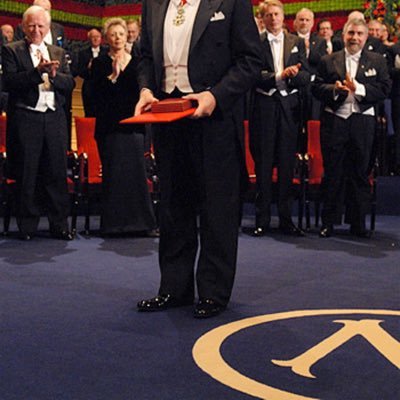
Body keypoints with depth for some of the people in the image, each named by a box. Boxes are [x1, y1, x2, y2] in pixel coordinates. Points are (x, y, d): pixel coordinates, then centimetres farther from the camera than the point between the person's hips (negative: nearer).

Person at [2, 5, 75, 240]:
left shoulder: (59, 53, 16)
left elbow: (70, 84, 8)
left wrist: (54, 74, -11)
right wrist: (37, 71, -19)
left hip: (54, 118, 3)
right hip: (25, 118, -3)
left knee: (57, 172, 4)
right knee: (27, 175, 2)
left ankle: (60, 225, 11)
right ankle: (28, 226, 11)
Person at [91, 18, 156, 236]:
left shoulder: (136, 62, 11)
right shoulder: (100, 63, 4)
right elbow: (96, 92, -6)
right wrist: (113, 76, -14)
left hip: (133, 125, 2)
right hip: (110, 126, -2)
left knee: (135, 171, 0)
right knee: (113, 173, -3)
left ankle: (137, 220, 8)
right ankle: (114, 222, 3)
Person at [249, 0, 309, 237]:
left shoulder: (297, 43, 10)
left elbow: (306, 77, 4)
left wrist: (292, 75, -16)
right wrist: (279, 76, -21)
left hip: (290, 107, 2)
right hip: (264, 107, -2)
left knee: (287, 164, 6)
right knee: (263, 164, 2)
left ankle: (287, 219, 13)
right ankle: (262, 220, 10)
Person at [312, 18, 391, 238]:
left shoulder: (377, 61, 8)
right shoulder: (328, 61, 10)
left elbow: (384, 89, -1)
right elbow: (316, 87, 3)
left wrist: (359, 88, -14)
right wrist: (334, 89, -15)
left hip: (363, 122, 0)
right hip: (334, 121, 0)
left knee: (360, 173, 5)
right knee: (332, 173, 3)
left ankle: (358, 222, 14)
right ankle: (328, 222, 12)